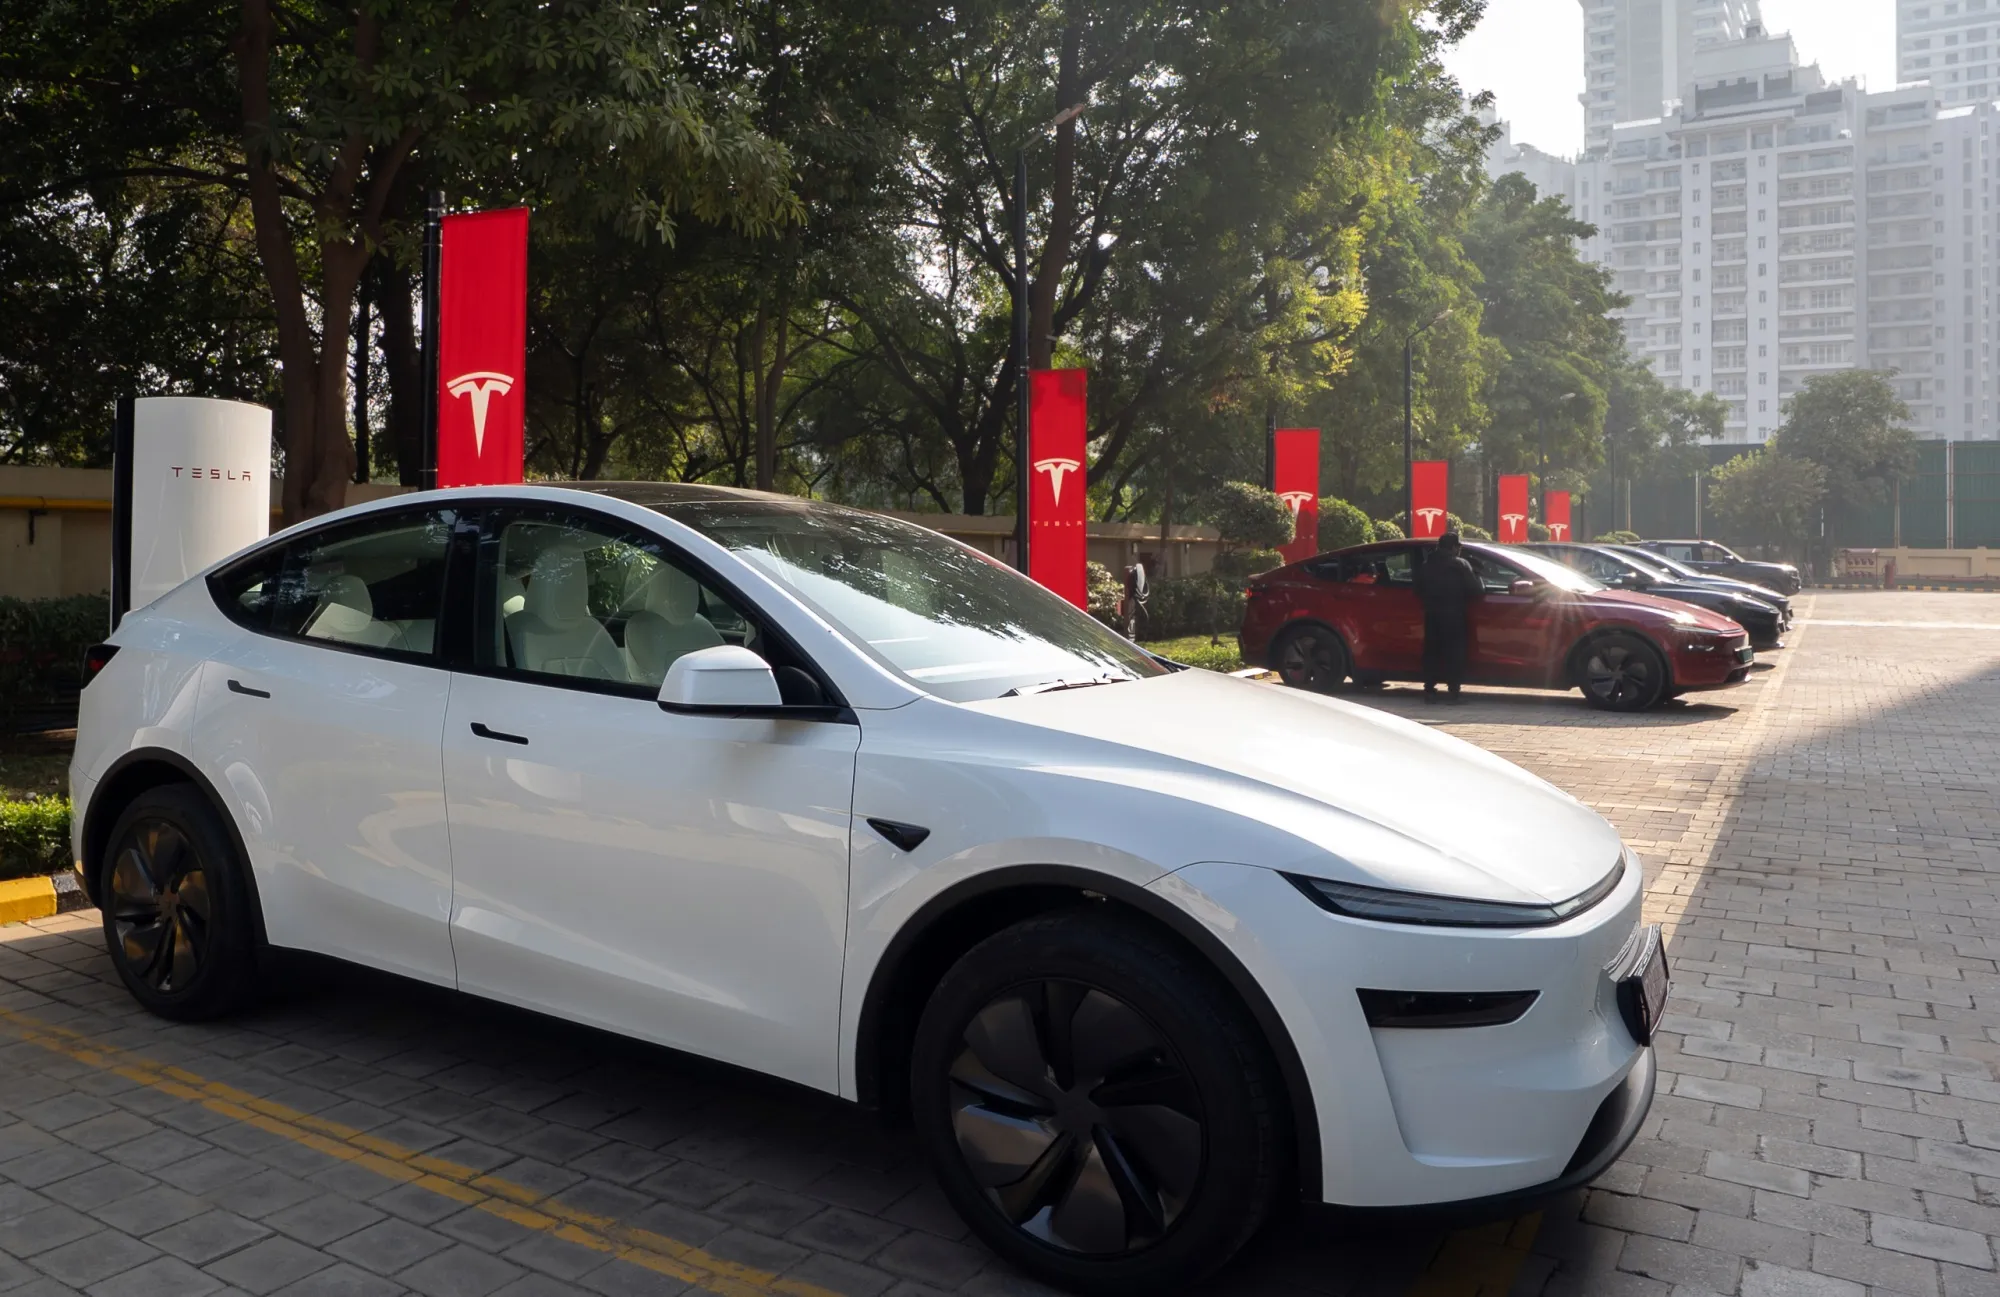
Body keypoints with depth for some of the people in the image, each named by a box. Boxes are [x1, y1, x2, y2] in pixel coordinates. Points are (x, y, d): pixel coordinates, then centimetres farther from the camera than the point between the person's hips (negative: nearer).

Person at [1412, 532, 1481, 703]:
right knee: (1454, 653, -1)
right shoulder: (1460, 565, -6)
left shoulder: (1427, 565, 10)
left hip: (1431, 615, 5)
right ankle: (1454, 691, -3)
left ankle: (1429, 689, 6)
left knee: (1431, 652, 8)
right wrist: (1482, 589, 12)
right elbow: (1475, 590, -8)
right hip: (1453, 615, -5)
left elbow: (1419, 590, 13)